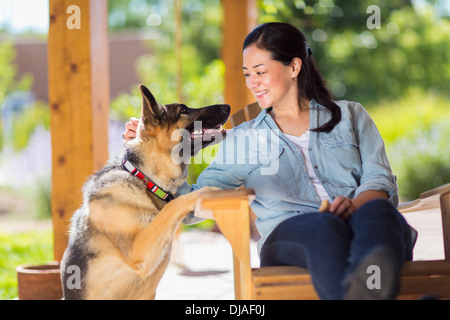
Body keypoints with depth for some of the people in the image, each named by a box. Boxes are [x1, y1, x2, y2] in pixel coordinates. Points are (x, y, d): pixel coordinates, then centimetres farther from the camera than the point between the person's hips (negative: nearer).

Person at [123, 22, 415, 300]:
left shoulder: (350, 115, 26)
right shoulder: (242, 139, 29)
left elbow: (381, 183, 12)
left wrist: (355, 205, -12)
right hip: (288, 237, 0)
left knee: (378, 211, -39)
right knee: (324, 227, -40)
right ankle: (354, 293, -75)